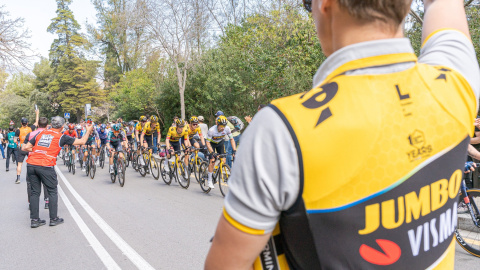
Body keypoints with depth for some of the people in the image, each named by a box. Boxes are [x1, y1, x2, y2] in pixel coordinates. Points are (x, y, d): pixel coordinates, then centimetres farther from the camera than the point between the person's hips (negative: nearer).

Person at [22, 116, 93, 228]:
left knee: (35, 192, 13)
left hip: (31, 164, 4)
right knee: (52, 192, 10)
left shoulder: (41, 133, 15)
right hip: (45, 166, -4)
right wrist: (88, 131, 26)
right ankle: (53, 219, 14)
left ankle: (34, 219, 16)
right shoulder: (61, 137, 4)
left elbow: (25, 148, 14)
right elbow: (82, 141, 11)